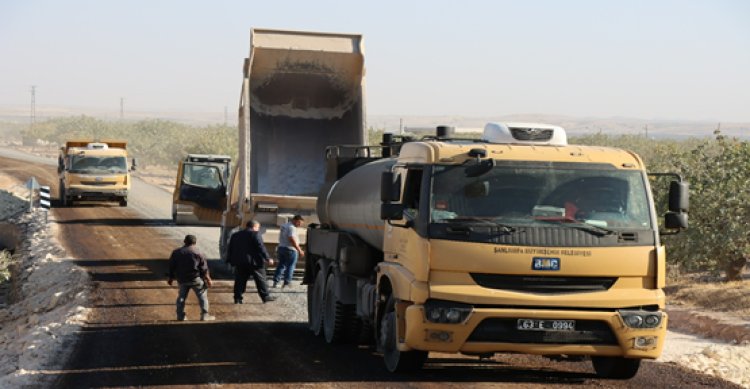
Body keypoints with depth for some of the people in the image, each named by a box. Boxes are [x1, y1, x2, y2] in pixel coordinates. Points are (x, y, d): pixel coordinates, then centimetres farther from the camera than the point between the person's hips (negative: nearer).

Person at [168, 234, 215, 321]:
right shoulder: (198, 253, -7)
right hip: (195, 279, -3)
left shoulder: (176, 253, 2)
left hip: (181, 279, 3)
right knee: (202, 295, 7)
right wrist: (207, 279, 6)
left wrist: (171, 278, 18)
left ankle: (180, 316, 15)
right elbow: (204, 268, -3)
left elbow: (171, 267, 7)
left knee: (181, 297, 16)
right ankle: (204, 315, 3)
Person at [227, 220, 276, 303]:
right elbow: (261, 247, -13)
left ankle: (238, 298, 4)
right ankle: (265, 296, 6)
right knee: (260, 279, 4)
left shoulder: (235, 235, 15)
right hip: (254, 262, -5)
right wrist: (268, 258, -11)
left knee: (240, 281, 8)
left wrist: (231, 261, 22)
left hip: (239, 262, 5)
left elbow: (231, 249, 17)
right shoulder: (255, 234, -6)